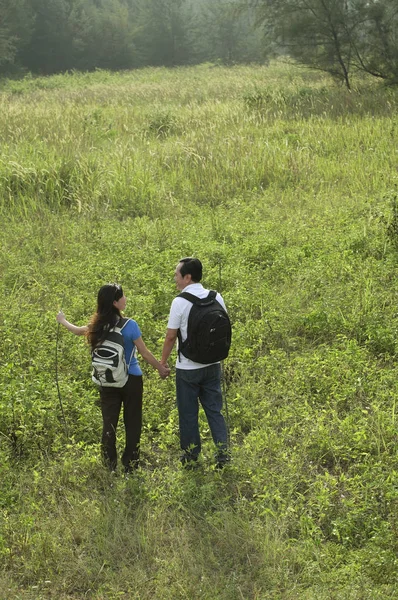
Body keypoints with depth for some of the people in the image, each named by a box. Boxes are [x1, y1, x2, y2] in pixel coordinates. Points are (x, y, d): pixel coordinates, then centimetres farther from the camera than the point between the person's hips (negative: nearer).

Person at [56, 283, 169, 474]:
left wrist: (63, 321, 39)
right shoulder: (130, 325, -17)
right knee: (132, 424, 7)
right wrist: (161, 368, 4)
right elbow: (145, 353, -11)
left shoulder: (97, 326, -2)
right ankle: (130, 467, 10)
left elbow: (77, 330, 18)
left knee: (109, 424, 10)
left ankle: (110, 467, 14)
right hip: (131, 380, -4)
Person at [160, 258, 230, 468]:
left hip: (188, 368, -4)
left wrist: (163, 361, 2)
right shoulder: (216, 298, -1)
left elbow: (170, 336, -11)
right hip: (213, 364, 4)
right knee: (214, 408, 14)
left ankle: (190, 456, 19)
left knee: (188, 413, 9)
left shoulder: (180, 302, -16)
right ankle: (222, 449, 6)